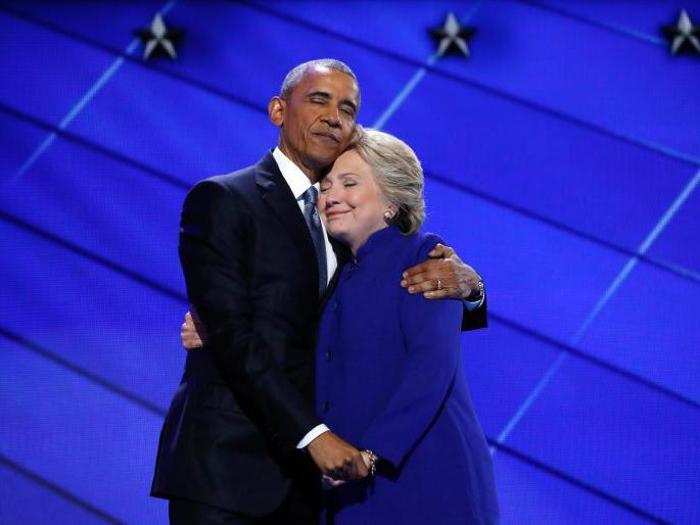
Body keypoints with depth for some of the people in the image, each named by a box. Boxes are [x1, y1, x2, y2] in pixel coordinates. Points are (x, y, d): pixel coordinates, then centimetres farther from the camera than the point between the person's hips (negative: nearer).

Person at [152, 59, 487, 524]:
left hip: (306, 475, 6)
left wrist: (466, 284, -10)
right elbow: (233, 336, -13)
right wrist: (313, 433, -21)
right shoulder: (221, 201, -3)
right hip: (226, 468, -5)